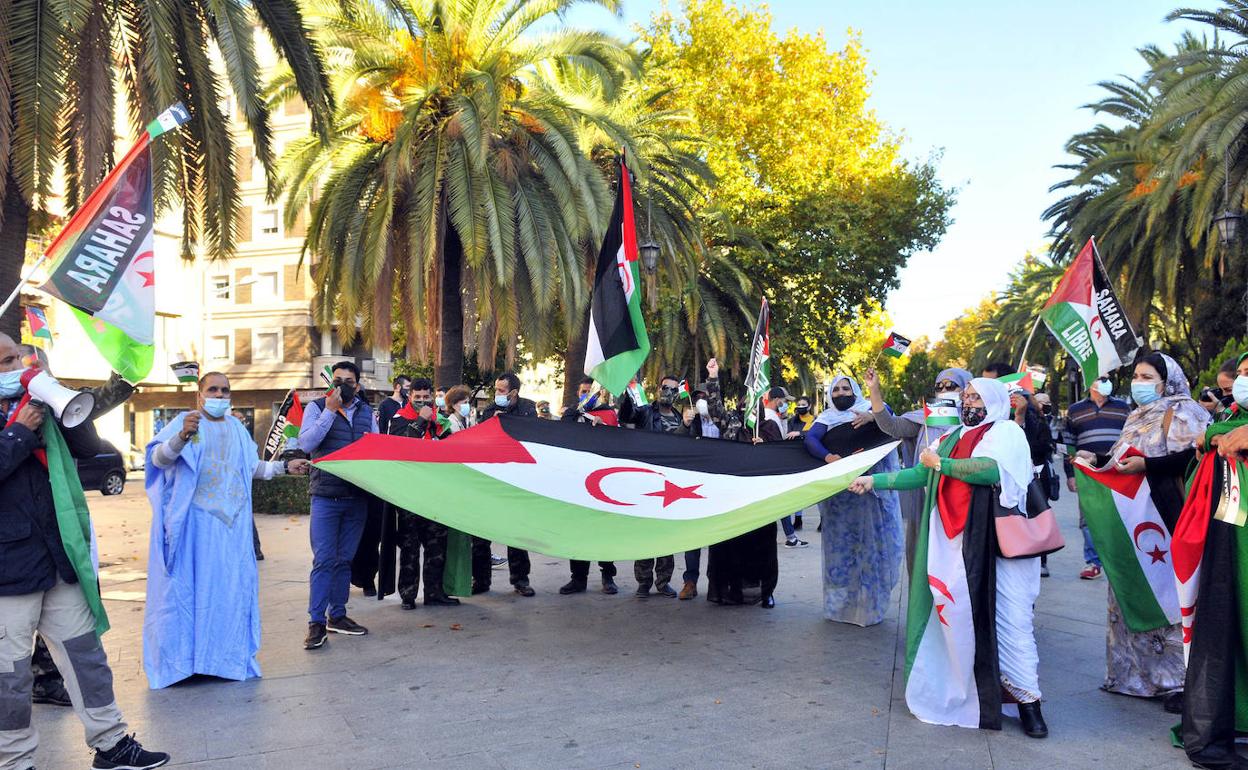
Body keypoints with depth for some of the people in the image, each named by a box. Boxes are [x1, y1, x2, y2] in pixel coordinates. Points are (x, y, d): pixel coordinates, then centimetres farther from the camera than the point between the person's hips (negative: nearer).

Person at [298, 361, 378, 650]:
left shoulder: (367, 412, 12)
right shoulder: (317, 407, 2)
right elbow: (306, 443, -12)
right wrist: (330, 410, -15)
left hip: (357, 497, 4)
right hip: (326, 495, -4)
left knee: (345, 559, 11)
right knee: (324, 559, -7)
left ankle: (337, 615, 21)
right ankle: (316, 622, -2)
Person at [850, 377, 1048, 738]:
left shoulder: (1007, 432, -1)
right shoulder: (954, 437, 17)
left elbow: (992, 468, -20)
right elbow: (920, 474, 18)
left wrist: (940, 463, -10)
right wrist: (874, 480, 11)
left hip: (999, 541, -5)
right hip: (958, 543, 5)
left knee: (1011, 619, -4)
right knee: (958, 615, 5)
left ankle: (1027, 699, 5)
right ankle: (963, 692, 17)